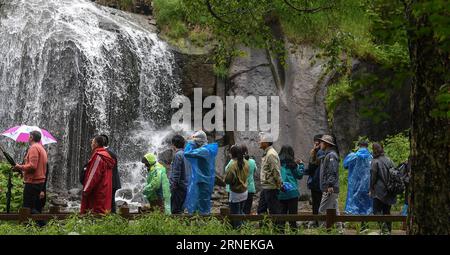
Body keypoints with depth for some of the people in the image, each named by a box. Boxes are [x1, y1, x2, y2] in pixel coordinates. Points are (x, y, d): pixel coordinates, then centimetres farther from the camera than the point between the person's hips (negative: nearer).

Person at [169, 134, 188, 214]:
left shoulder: (177, 155, -14)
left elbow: (176, 172, -18)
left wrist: (174, 185, -15)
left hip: (179, 187, -9)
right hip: (185, 186, 9)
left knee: (175, 210, -6)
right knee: (180, 209, 15)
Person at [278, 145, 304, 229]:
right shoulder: (291, 163, -5)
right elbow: (299, 175, 3)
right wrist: (301, 165, 14)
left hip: (280, 193, 3)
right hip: (292, 192, -3)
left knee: (282, 213, 10)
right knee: (292, 213, 0)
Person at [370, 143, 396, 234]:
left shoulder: (375, 162, -9)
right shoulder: (389, 160, 7)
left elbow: (373, 177, -8)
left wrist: (371, 189, 1)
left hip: (379, 190, -6)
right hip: (389, 191, 6)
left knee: (377, 210, -3)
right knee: (387, 211, 14)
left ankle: (384, 228, -20)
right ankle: (388, 229, 15)